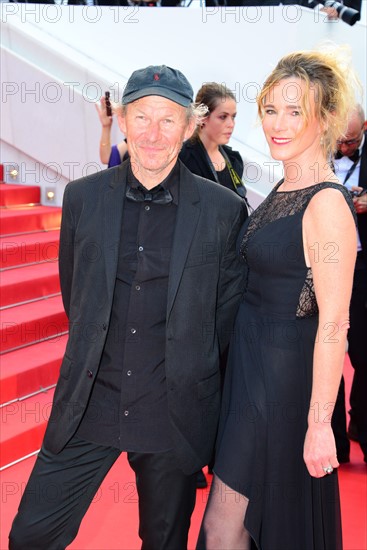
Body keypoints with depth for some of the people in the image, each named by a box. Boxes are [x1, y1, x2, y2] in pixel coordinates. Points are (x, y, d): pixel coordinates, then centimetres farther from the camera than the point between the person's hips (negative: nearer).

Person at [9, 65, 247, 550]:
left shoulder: (223, 208, -6)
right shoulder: (83, 196, 1)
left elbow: (228, 299, 4)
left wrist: (191, 368, 5)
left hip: (175, 414, -1)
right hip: (88, 404, 2)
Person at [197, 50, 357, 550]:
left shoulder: (327, 204, -19)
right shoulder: (283, 190, 8)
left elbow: (333, 323, -21)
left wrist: (319, 424, -21)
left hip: (284, 377, -9)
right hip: (250, 363, 9)